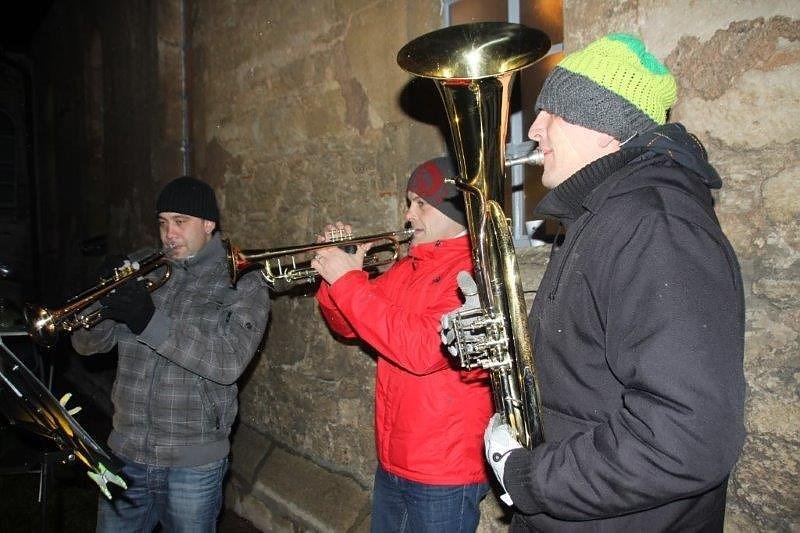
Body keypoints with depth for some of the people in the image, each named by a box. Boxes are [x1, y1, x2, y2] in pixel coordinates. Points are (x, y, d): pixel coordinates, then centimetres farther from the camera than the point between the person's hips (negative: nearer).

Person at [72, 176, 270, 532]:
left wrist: (152, 322, -28)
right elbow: (87, 344, 4)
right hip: (126, 453, 4)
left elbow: (229, 362, -21)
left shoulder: (244, 285, -6)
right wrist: (102, 307, -17)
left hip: (193, 464, -3)